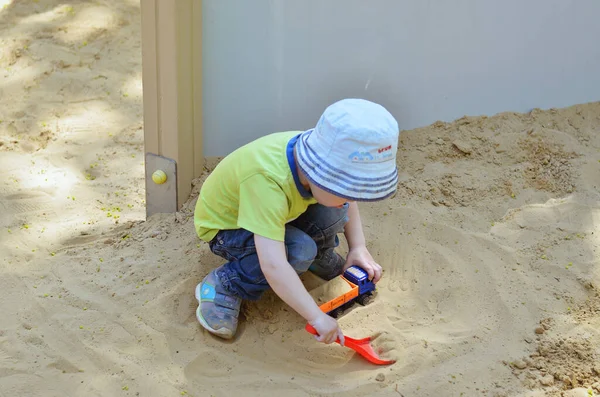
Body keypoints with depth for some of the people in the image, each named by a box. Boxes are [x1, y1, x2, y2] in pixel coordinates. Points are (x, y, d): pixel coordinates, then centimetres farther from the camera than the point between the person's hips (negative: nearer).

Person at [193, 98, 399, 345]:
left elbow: (348, 203, 0)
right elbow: (272, 266, -49)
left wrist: (358, 248, -10)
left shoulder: (320, 155, -22)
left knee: (331, 212, -18)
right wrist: (317, 317, -46)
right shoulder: (267, 182, -44)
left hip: (267, 212, 7)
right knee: (299, 251, -31)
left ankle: (320, 258, 15)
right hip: (224, 228, -6)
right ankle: (222, 286, -11)